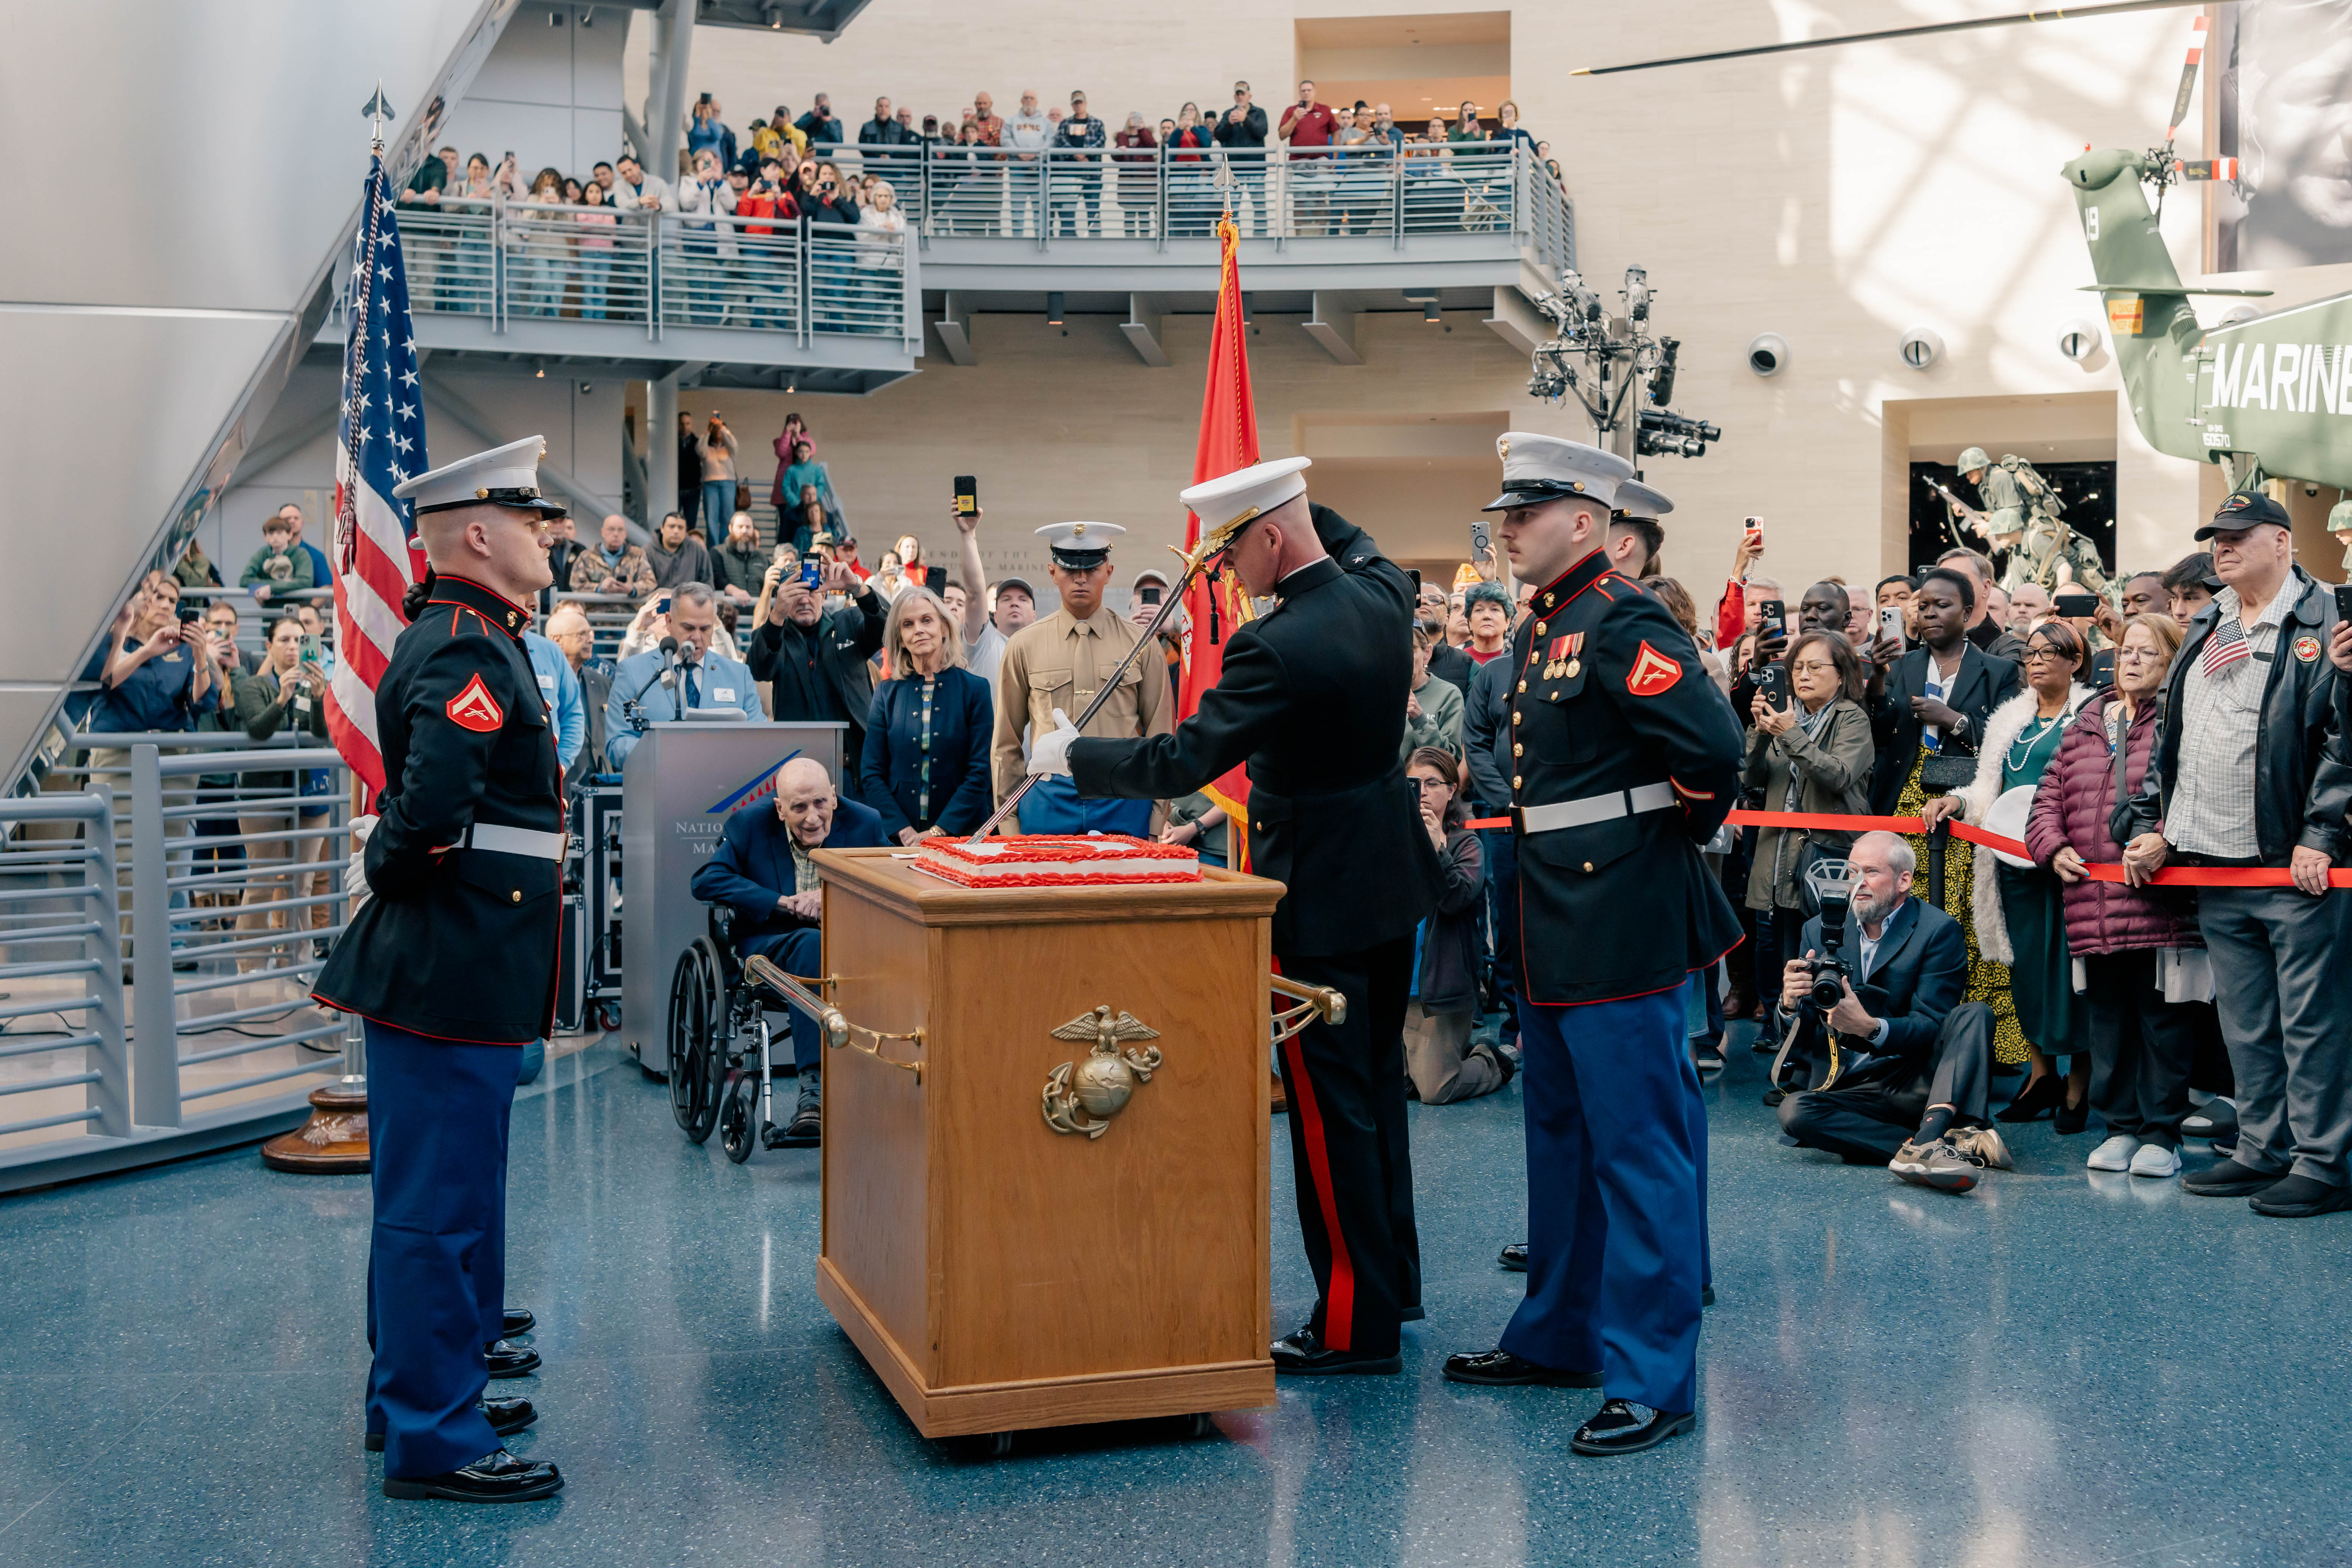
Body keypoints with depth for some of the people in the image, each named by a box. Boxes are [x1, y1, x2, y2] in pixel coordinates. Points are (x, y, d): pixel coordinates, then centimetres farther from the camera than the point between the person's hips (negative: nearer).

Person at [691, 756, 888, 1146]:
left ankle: (812, 1096, -35)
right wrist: (783, 903, -16)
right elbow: (705, 880, -8)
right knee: (812, 945, -36)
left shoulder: (865, 824, 5)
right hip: (770, 946, -1)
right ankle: (814, 1082, -41)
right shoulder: (749, 824, 2)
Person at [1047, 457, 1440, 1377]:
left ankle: (1356, 1326, 7)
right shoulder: (1384, 593, -1)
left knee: (1331, 1105, -1)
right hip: (1392, 880, 9)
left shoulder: (1279, 647, -26)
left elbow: (1179, 762, -23)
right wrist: (1293, 503, 22)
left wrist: (1071, 754, -10)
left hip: (1318, 894, -9)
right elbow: (1360, 549, 26)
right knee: (1377, 1085, 20)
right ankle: (1393, 1280, 33)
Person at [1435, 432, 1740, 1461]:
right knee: (1562, 1134, 19)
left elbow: (1714, 747, -26)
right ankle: (1561, 1333, 33)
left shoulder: (1623, 624, -16)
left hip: (1623, 922, -10)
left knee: (1640, 1145, -4)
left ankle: (1654, 1377, 4)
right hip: (1554, 922, 10)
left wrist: (1678, 831, -10)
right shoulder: (1539, 631, 14)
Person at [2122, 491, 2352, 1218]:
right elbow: (2171, 738, 22)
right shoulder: (2206, 631, 18)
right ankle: (2262, 1152, 20)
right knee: (2245, 1023, 12)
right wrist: (2154, 827, 14)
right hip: (2214, 865, 7)